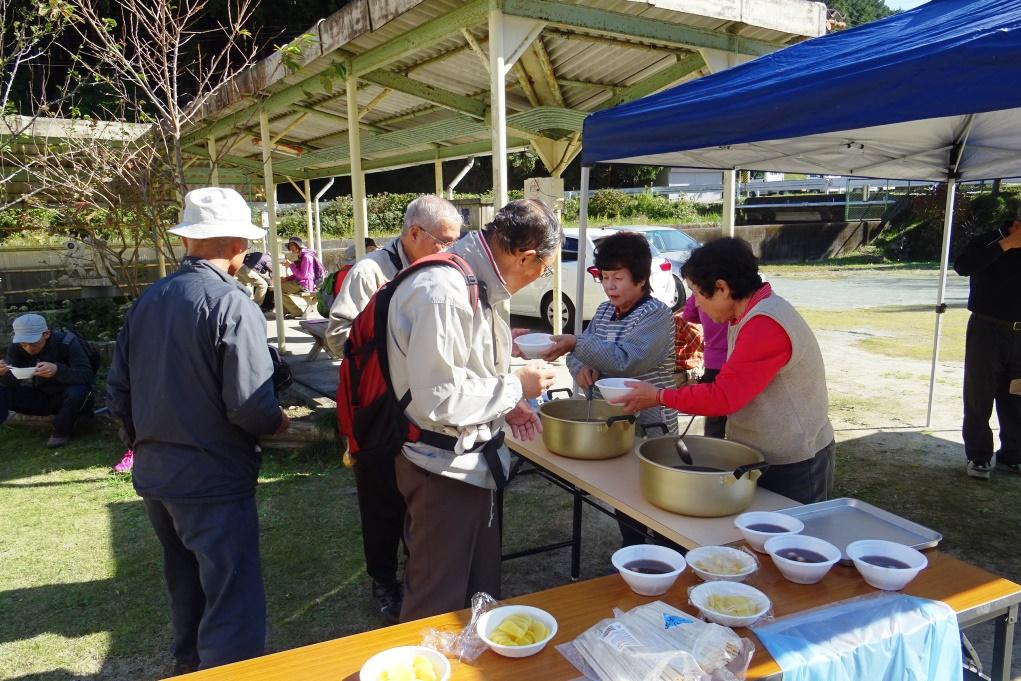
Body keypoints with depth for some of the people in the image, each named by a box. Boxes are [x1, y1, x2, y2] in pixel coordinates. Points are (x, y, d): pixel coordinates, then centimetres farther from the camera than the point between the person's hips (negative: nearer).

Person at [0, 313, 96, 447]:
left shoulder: (68, 343, -22)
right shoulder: (16, 346, -9)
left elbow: (87, 375, -31)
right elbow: (12, 382, -11)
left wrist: (58, 370, -49)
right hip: (40, 397, 3)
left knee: (78, 392, -36)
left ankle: (62, 431, -10)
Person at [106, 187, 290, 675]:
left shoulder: (148, 299, 3)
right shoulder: (232, 304, -19)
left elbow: (118, 390, 7)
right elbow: (250, 405, -24)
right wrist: (279, 421, -3)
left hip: (154, 474, 8)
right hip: (212, 479, -8)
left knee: (186, 584, 27)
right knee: (232, 599, 1)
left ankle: (189, 665, 48)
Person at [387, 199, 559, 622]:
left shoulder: (476, 282, 5)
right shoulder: (442, 291, -27)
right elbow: (438, 398, -29)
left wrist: (505, 403, 5)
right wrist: (515, 386, -17)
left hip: (473, 462, 10)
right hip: (444, 470, -10)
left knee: (481, 591, 25)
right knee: (438, 606, 9)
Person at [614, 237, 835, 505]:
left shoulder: (765, 325, -25)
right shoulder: (749, 314, 9)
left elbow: (724, 397, -26)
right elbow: (730, 387, 14)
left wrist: (659, 396, -16)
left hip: (794, 465, -9)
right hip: (766, 456, 9)